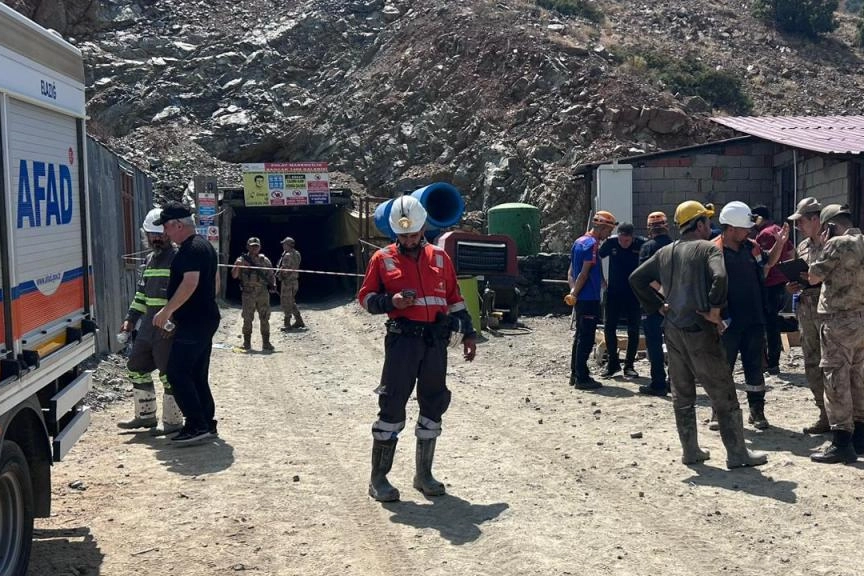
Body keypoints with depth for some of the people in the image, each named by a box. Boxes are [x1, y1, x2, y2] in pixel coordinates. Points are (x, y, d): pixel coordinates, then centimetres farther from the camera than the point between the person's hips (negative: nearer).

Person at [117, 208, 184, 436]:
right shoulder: (149, 261, 17)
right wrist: (131, 318, 16)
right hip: (148, 325, 9)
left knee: (169, 374, -4)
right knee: (137, 367, 15)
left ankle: (172, 421, 6)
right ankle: (145, 415, 27)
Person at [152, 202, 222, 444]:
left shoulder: (191, 249, -16)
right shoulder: (205, 246, 17)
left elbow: (190, 283, -27)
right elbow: (215, 283, 23)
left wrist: (167, 311, -21)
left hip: (193, 323, -11)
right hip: (206, 319, 11)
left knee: (177, 372, -8)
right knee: (198, 375, 14)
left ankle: (197, 425, -7)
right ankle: (207, 423, 18)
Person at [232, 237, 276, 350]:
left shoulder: (265, 260, 8)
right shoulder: (242, 259, 2)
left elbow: (271, 274, 13)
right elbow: (234, 276, -2)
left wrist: (273, 284, -4)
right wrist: (237, 266, -20)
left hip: (263, 293, 2)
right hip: (248, 293, -1)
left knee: (265, 319, 2)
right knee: (247, 319, 2)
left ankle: (266, 342, 7)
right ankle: (247, 343, 10)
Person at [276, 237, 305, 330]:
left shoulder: (288, 255, -19)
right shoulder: (297, 254, 9)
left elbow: (284, 269, -21)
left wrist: (278, 274, -3)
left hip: (287, 281, -9)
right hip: (295, 281, 9)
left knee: (286, 303, 0)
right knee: (291, 302, 19)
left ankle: (287, 324, 3)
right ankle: (299, 321, 18)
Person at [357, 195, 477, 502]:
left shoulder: (440, 258, 11)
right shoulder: (382, 259, 2)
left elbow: (454, 297, 16)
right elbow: (365, 297, 3)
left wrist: (468, 332, 13)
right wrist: (391, 301, -15)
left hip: (436, 340, 4)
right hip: (402, 338, -4)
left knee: (434, 405, 9)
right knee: (392, 405, -6)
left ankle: (424, 473, 21)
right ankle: (378, 478, 2)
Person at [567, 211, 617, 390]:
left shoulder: (579, 241, 13)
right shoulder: (592, 244, -16)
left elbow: (570, 272, 14)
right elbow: (584, 273, -19)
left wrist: (573, 290, 6)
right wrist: (575, 294, -12)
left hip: (580, 299, 9)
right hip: (589, 299, -9)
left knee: (580, 336, 15)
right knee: (586, 339, -5)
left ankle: (575, 374, 20)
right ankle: (582, 378, -3)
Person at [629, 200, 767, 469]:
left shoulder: (665, 252, 12)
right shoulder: (708, 248, -7)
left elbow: (636, 278, 12)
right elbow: (720, 277, -26)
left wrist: (659, 306, 11)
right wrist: (714, 309, -15)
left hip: (672, 330, 6)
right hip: (699, 330, -6)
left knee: (682, 395, 13)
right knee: (724, 395, 1)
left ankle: (690, 451, 18)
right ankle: (737, 453, 4)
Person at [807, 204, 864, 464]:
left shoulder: (838, 244, -12)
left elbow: (814, 277, -5)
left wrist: (825, 244, 4)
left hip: (840, 321, -8)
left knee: (837, 381, -5)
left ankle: (842, 443, -6)